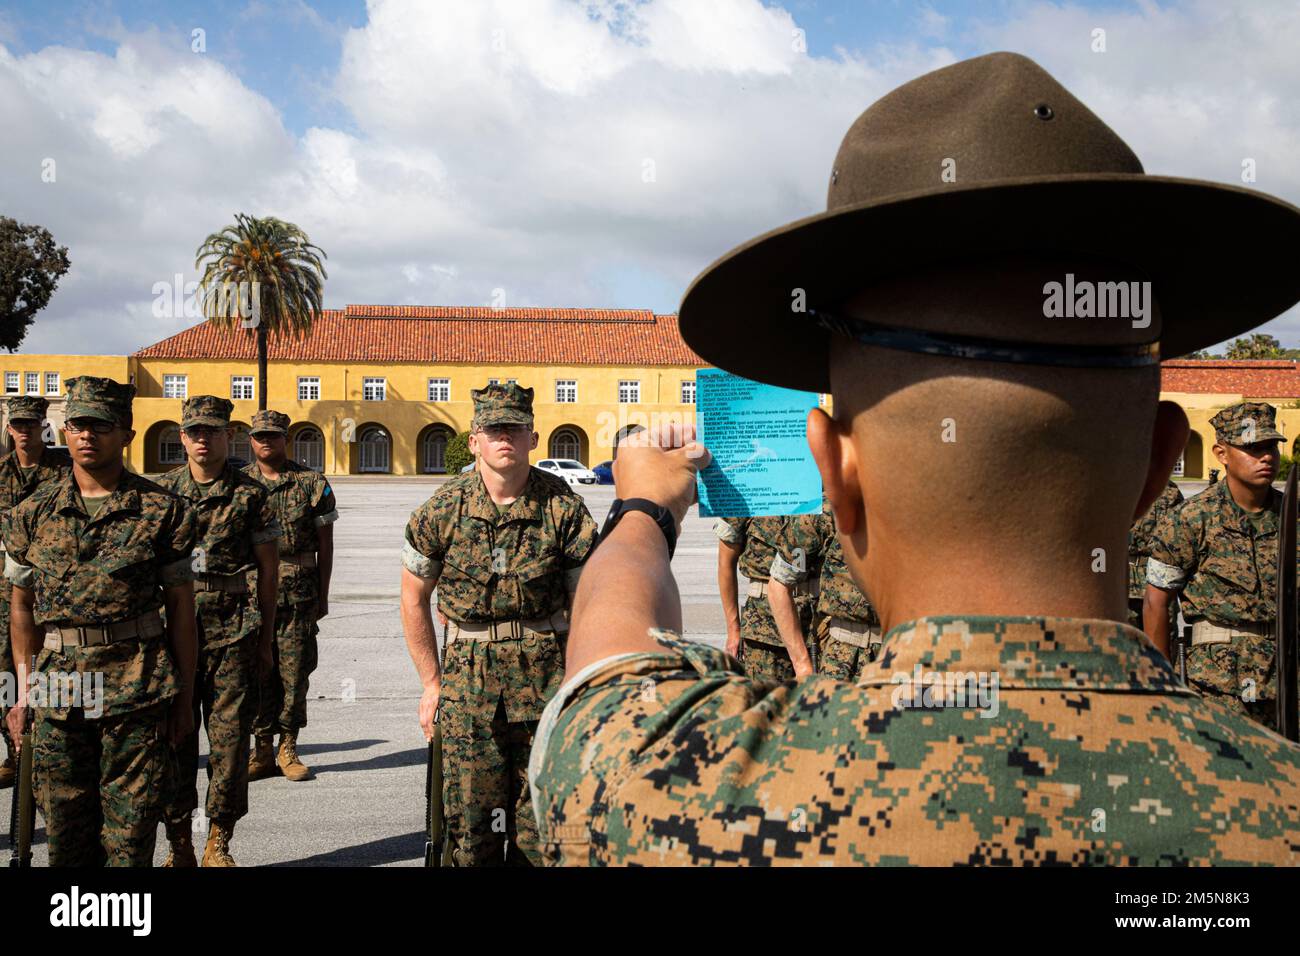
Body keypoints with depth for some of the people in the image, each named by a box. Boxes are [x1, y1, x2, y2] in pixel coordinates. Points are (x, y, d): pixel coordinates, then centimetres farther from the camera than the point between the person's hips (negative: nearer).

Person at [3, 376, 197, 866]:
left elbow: (180, 605, 2)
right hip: (58, 690, 3)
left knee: (130, 839, 3)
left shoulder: (162, 509, -1)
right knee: (66, 834, 12)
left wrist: (185, 696, 1)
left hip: (139, 689, -3)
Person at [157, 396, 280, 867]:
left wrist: (265, 639, 2)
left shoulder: (250, 494, 1)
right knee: (174, 738, 6)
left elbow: (267, 569, 4)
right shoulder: (161, 491, 6)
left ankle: (219, 843, 14)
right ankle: (178, 843, 18)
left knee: (230, 738, 1)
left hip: (232, 631, -1)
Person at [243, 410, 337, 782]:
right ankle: (262, 751, 15)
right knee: (256, 673, 4)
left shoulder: (312, 483, 2)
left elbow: (325, 543, 4)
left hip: (298, 594, -1)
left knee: (295, 672, 2)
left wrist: (322, 596, 2)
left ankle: (288, 750, 14)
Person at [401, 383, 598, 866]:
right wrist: (432, 682, 7)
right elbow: (413, 598, 8)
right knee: (471, 828, 4)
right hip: (468, 678, 1)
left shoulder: (564, 508, -5)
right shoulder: (443, 509, -2)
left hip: (547, 679, 0)